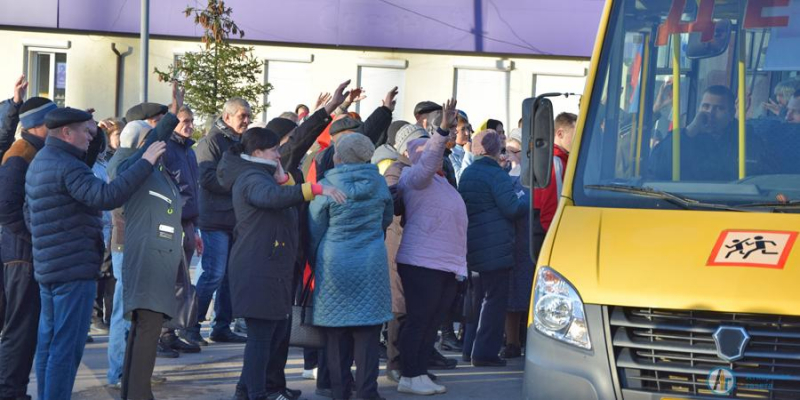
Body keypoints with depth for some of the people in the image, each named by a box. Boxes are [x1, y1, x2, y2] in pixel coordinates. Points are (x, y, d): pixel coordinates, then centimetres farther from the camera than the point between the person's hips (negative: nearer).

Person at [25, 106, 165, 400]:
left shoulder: (41, 162, 14)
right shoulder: (68, 167, -19)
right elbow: (106, 196, -31)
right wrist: (145, 163, -29)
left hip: (47, 266, 10)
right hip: (74, 268, -10)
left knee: (49, 342, 14)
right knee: (67, 346, -8)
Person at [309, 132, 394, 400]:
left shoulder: (327, 186, -8)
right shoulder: (379, 183, 1)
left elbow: (314, 232, 0)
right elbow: (387, 219, 17)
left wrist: (313, 260, 15)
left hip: (334, 265, -1)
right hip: (372, 265, 2)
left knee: (337, 332, 7)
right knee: (367, 331, 4)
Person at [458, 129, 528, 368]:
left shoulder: (467, 174, 14)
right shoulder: (495, 173, -13)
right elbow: (512, 209, -17)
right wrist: (528, 198, 1)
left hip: (472, 247, 9)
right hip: (495, 247, -9)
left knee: (480, 297, 18)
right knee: (495, 299, -5)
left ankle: (471, 349, 21)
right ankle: (484, 352, -7)